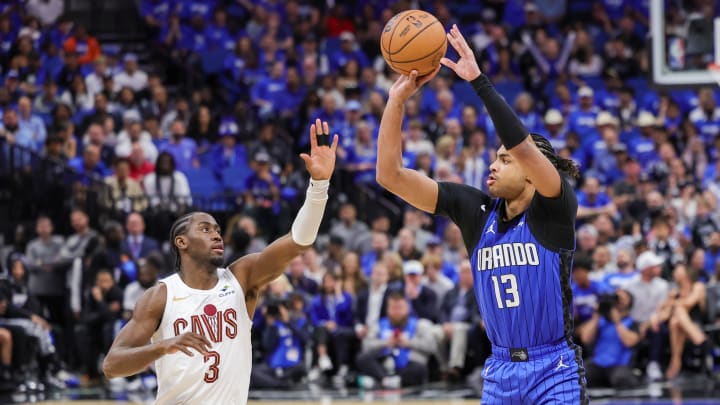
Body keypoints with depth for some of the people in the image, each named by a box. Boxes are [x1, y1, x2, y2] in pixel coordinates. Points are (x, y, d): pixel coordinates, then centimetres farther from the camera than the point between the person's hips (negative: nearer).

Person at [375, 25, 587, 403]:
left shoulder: (554, 210, -8)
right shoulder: (478, 211, 5)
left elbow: (523, 146, -28)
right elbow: (391, 175, 0)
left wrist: (479, 81, -28)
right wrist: (397, 100, -9)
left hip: (554, 371, -5)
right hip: (500, 371, 5)